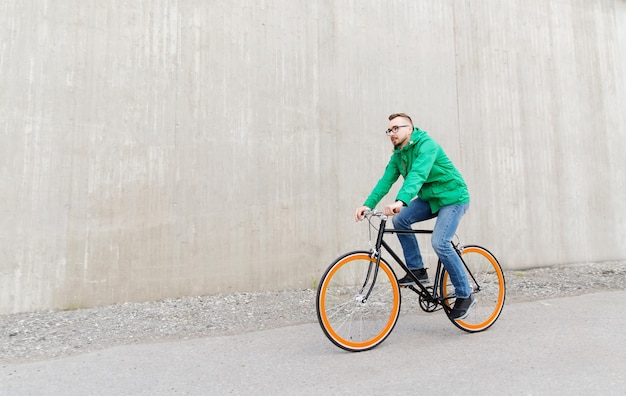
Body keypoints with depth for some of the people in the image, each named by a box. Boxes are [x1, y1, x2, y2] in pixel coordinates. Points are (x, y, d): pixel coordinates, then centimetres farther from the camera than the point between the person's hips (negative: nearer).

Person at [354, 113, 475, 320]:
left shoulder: (426, 144, -22)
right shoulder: (398, 155, 2)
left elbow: (418, 174, -39)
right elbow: (386, 180, -7)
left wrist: (400, 201, -54)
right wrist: (367, 204, -21)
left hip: (452, 196, -7)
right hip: (429, 198, 8)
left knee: (439, 243, -21)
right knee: (400, 219, -13)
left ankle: (465, 295, -1)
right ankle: (417, 270, 1)